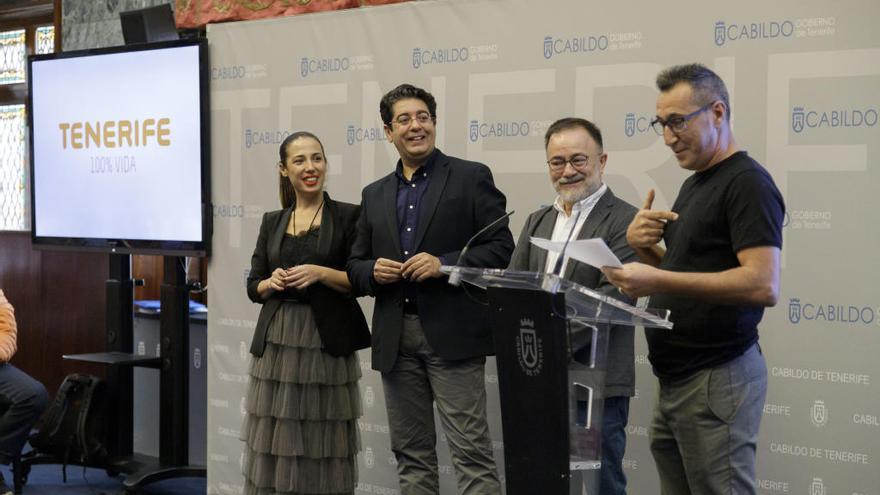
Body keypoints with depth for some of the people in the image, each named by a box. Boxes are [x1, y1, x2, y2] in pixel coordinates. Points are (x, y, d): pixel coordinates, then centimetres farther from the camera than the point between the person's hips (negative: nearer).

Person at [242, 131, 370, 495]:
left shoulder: (348, 216, 0)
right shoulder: (272, 221, 12)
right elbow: (253, 286, 13)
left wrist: (321, 273, -16)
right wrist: (271, 282, -8)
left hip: (326, 343, -3)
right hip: (277, 341, 3)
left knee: (323, 447, -1)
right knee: (274, 445, 3)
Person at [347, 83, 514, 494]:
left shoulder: (471, 178, 1)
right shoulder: (374, 195, 15)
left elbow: (502, 250, -4)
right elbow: (356, 266, 17)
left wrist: (445, 263, -17)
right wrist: (373, 272, -6)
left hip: (451, 333, -5)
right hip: (395, 338, 5)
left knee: (471, 451, -7)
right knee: (410, 454, 10)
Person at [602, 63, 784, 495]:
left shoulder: (746, 182, -13)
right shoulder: (693, 185, 16)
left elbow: (763, 285, -23)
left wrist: (659, 280, -26)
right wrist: (644, 246, 2)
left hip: (717, 378, -9)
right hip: (677, 378, 9)